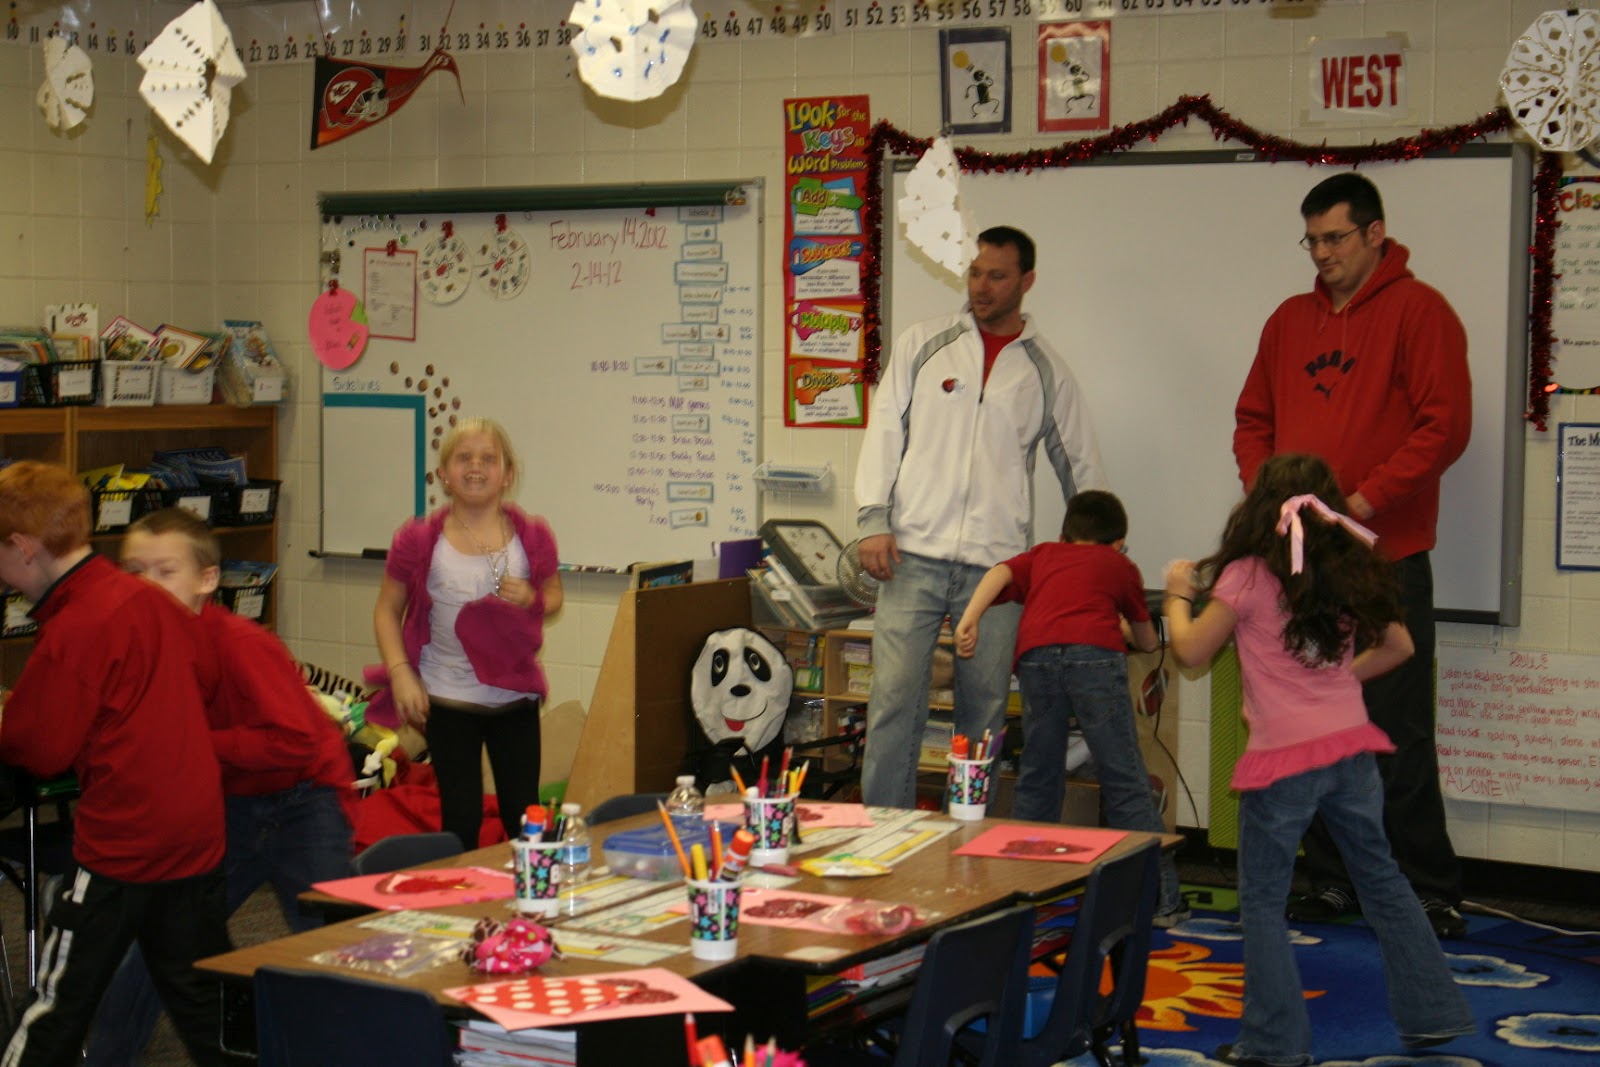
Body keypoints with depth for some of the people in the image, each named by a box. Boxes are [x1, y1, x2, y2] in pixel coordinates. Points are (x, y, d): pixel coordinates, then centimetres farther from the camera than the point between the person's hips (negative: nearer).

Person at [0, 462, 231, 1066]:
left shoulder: (73, 631, -17)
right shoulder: (150, 600, 5)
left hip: (121, 840, -7)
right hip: (198, 829, 8)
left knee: (58, 1004, 3)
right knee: (200, 994, 15)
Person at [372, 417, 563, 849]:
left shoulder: (531, 537, -2)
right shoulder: (420, 541, -7)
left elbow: (554, 597, 12)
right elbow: (387, 609, 1)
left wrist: (531, 599, -12)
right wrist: (400, 672, -11)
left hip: (515, 695, 2)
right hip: (448, 700, -2)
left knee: (525, 819, 8)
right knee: (461, 819, 3)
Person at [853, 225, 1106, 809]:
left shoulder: (1046, 371, 11)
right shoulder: (923, 344, 9)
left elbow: (1080, 464, 18)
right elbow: (885, 430, 6)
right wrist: (874, 519, -4)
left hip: (997, 563, 1)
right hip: (914, 553, -1)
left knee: (986, 706, 3)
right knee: (895, 698, -8)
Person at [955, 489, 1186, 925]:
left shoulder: (1041, 554, 34)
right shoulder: (1120, 566, 32)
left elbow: (1000, 573, 12)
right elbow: (1148, 641, 42)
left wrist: (970, 619, 1)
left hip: (1036, 655, 1)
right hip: (1095, 654, -1)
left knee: (1037, 778, 14)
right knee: (1125, 782, 2)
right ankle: (1162, 899, 2)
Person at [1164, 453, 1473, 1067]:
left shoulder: (1246, 577, -10)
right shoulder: (1350, 573, 6)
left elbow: (1191, 652, -2)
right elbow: (1396, 646, 17)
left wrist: (1178, 595, 14)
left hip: (1282, 760, -5)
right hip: (1351, 748, 5)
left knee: (1263, 900, 6)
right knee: (1381, 879, 18)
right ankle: (1432, 1012, 24)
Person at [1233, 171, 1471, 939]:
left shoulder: (1418, 312, -3)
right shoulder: (1290, 320, 14)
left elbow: (1446, 426, -11)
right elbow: (1253, 421, 19)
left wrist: (1365, 501, -16)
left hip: (1385, 559, -5)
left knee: (1396, 734, -4)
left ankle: (1430, 893, 5)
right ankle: (1331, 881, 18)